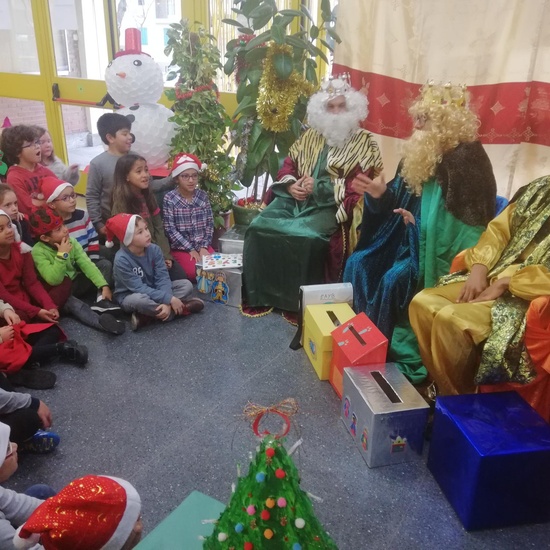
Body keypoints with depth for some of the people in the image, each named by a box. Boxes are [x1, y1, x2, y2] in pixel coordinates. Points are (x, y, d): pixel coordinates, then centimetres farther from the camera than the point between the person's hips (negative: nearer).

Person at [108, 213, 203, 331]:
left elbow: (162, 277, -15)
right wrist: (168, 299, -34)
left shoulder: (154, 249, -12)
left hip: (154, 290, 6)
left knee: (186, 285, -9)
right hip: (129, 296, -5)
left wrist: (167, 302, -33)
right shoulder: (121, 260, -26)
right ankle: (183, 307, -21)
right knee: (140, 300, -41)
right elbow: (139, 288, -29)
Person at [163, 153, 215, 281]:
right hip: (181, 248, -4)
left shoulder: (203, 196, 4)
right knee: (195, 272, -24)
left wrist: (204, 247, -8)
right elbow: (170, 230, -12)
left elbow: (209, 224, 5)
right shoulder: (169, 198, -9)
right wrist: (190, 249, -15)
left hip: (203, 245, 4)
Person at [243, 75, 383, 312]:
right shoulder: (310, 136, 19)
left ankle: (301, 299, -15)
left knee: (306, 237, -33)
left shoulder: (363, 142, 3)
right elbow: (288, 164, 18)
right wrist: (291, 185, -5)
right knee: (259, 227, -16)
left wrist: (320, 187, -13)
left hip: (330, 206, -5)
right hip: (295, 199, 5)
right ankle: (262, 293, -6)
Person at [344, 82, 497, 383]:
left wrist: (419, 226, -25)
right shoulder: (422, 153, 7)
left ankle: (398, 348, -5)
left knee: (393, 280, -26)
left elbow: (470, 221, -20)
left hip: (442, 251, -8)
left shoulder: (466, 159, -17)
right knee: (358, 264, -4)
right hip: (412, 238, 8)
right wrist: (381, 193, -8)